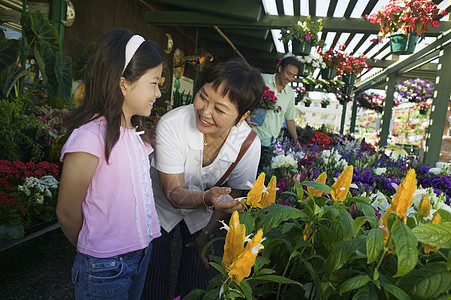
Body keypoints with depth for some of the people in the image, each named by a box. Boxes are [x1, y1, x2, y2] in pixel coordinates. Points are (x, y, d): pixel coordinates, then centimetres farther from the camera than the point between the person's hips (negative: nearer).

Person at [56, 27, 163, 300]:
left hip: (142, 253, 7)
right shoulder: (89, 137, -22)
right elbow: (67, 214, -14)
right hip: (106, 267, -7)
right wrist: (95, 254, 2)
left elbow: (138, 189, 6)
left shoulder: (136, 132, 4)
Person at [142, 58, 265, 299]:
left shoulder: (249, 144, -27)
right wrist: (207, 198, -49)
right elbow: (174, 192, -29)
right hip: (163, 205, -1)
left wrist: (207, 234, -4)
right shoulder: (171, 124, -34)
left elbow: (231, 195, -11)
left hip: (202, 215, 2)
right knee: (154, 272, 9)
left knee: (197, 275, 11)